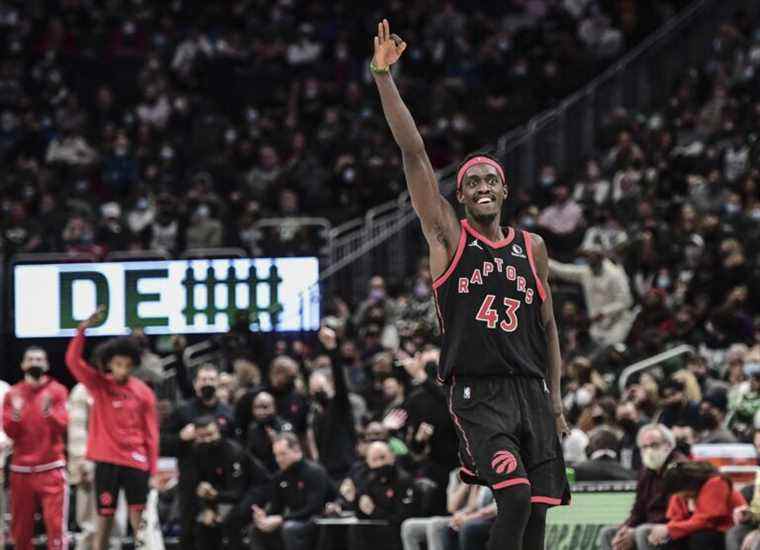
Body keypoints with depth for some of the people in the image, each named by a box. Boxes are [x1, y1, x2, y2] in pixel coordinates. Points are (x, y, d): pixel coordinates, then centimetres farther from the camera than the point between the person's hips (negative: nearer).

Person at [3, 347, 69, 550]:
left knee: (56, 522, -12)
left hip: (51, 468, -3)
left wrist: (48, 411, -27)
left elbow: (62, 426, -9)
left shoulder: (57, 391, 2)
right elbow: (9, 432, 1)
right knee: (20, 526, 5)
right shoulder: (13, 394, 8)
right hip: (21, 469, 3)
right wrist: (15, 414, -18)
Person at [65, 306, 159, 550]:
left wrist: (153, 471, 1)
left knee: (140, 522, -1)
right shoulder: (98, 385, 2)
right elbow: (73, 360, -10)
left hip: (135, 463, 0)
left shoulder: (143, 393, 2)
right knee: (104, 519, 3)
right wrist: (83, 328, -21)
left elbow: (151, 433, 5)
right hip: (106, 462, 0)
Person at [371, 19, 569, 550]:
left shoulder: (532, 247, 13)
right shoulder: (448, 236, 3)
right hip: (477, 393, -4)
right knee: (515, 496, -21)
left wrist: (556, 399, 12)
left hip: (530, 389, 4)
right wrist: (384, 76, -10)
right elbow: (414, 153, -4)